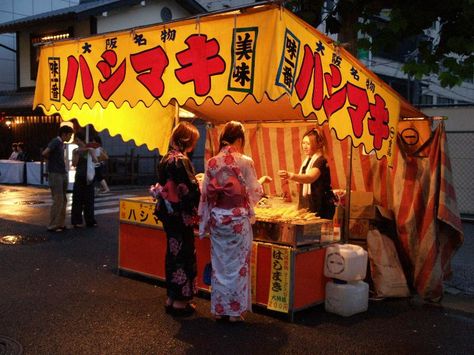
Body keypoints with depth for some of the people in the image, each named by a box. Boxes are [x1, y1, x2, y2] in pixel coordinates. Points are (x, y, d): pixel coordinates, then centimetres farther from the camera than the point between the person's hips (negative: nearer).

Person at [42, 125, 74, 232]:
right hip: (55, 174, -9)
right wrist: (51, 160, -6)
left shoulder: (61, 143, 15)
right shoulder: (55, 141, -11)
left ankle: (60, 224, 18)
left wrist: (63, 161, 10)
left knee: (63, 200, 11)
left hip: (63, 174, 9)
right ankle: (52, 226, -1)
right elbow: (44, 153, -23)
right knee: (58, 200, -8)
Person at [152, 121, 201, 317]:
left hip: (167, 213, 8)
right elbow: (190, 190, -21)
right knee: (184, 255, 3)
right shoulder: (181, 161, -19)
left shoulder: (166, 159, 7)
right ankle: (180, 301, 12)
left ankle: (171, 297, 27)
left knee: (173, 253, 17)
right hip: (181, 216, -8)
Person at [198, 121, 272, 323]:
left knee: (219, 264, 13)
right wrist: (262, 180, 17)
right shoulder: (245, 162, -11)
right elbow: (255, 192, -4)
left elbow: (205, 193, 2)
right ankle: (235, 310, 13)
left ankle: (219, 309, 20)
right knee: (237, 265, 7)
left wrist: (207, 219, 14)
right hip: (238, 219, -4)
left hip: (217, 217, 4)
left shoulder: (212, 163, 0)